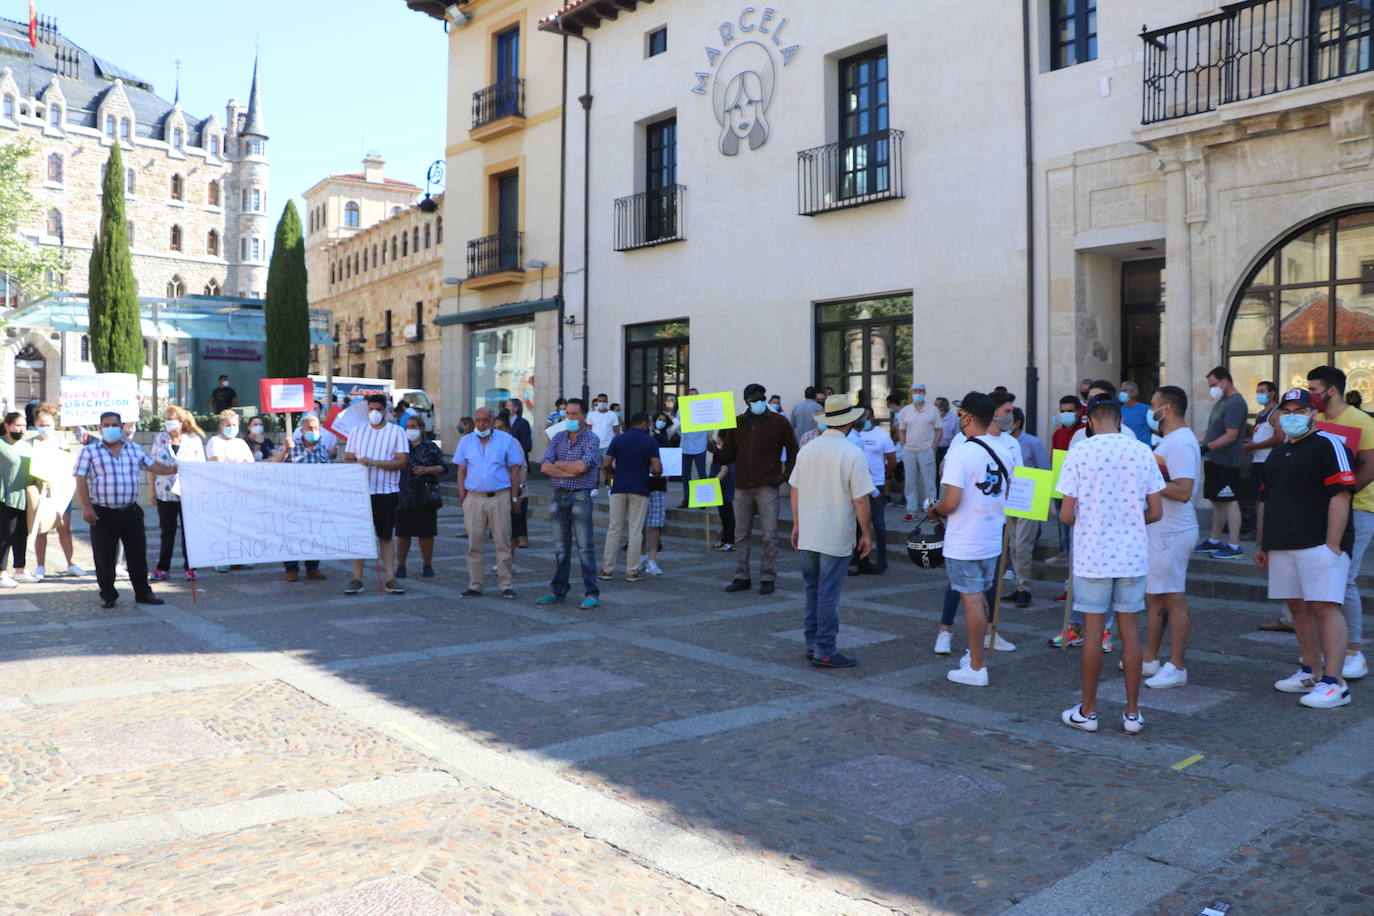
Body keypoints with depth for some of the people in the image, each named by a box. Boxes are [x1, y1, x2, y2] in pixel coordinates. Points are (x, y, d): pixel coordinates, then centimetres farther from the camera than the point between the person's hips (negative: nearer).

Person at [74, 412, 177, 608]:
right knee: (104, 557, 4)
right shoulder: (90, 451, 0)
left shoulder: (134, 449, 12)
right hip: (103, 514, -3)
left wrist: (171, 469, -4)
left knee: (138, 553, 7)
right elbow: (81, 481, -5)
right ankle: (108, 595, 17)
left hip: (131, 511, 3)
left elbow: (153, 466, 15)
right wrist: (86, 507, -13)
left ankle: (143, 592, 17)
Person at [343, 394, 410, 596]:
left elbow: (402, 461, -9)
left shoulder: (396, 432, 1)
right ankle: (357, 579, 8)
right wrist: (358, 463, -14)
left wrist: (374, 462, -18)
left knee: (386, 536, 6)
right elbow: (347, 459, 8)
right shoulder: (358, 432, 11)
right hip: (361, 490, 2)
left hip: (387, 491, -2)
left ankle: (390, 579, 9)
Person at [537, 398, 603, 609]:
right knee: (561, 547, 12)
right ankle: (558, 591, 20)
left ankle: (592, 594, -3)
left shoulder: (591, 439, -5)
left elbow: (581, 467, -19)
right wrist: (570, 473, -11)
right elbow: (545, 467, 0)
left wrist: (559, 464, -4)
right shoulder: (558, 437, 10)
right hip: (559, 496, 5)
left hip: (580, 497, -5)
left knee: (585, 547, -6)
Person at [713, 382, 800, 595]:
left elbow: (793, 451, 7)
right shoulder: (737, 423, 12)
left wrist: (785, 476, -2)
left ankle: (768, 579, 6)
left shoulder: (778, 422, 2)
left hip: (767, 487, -3)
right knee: (741, 535, 6)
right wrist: (716, 450, -9)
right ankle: (741, 578, 14)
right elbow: (728, 456, 12)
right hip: (742, 487, 3)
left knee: (769, 536, -3)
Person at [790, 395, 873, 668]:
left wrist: (796, 525, 19)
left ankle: (812, 644, 24)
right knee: (829, 594, 1)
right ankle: (824, 650, 6)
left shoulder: (807, 450, 4)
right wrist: (867, 534, -3)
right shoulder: (853, 453, -13)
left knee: (813, 590, 16)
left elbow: (795, 490, 10)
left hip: (807, 535, 6)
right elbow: (861, 500, -13)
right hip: (835, 538, -5)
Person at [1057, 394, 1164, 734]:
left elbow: (1066, 515, -9)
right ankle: (1132, 713, 17)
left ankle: (1087, 711, 15)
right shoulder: (1143, 452, 0)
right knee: (1129, 628, 10)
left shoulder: (1080, 452, -9)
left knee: (1093, 629, 5)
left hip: (1093, 554, -3)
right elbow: (1156, 512, 2)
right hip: (1132, 554, 3)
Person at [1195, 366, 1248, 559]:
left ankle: (1234, 546, -5)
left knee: (1230, 502, -7)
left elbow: (1231, 435, -21)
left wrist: (1207, 447, -24)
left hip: (1226, 463, -10)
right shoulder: (1221, 402, 18)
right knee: (1217, 502, 16)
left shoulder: (1235, 403, -14)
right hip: (1214, 461, 10)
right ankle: (1214, 541, 24)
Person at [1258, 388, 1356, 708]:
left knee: (1324, 607, -10)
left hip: (1319, 545, -8)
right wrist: (1263, 543, 22)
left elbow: (1341, 496, -12)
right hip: (1282, 546, 8)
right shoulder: (1277, 453, 20)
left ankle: (1334, 683, -9)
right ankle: (1312, 673, 21)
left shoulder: (1329, 445, -5)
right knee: (1298, 608, 11)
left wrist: (1333, 544, -18)